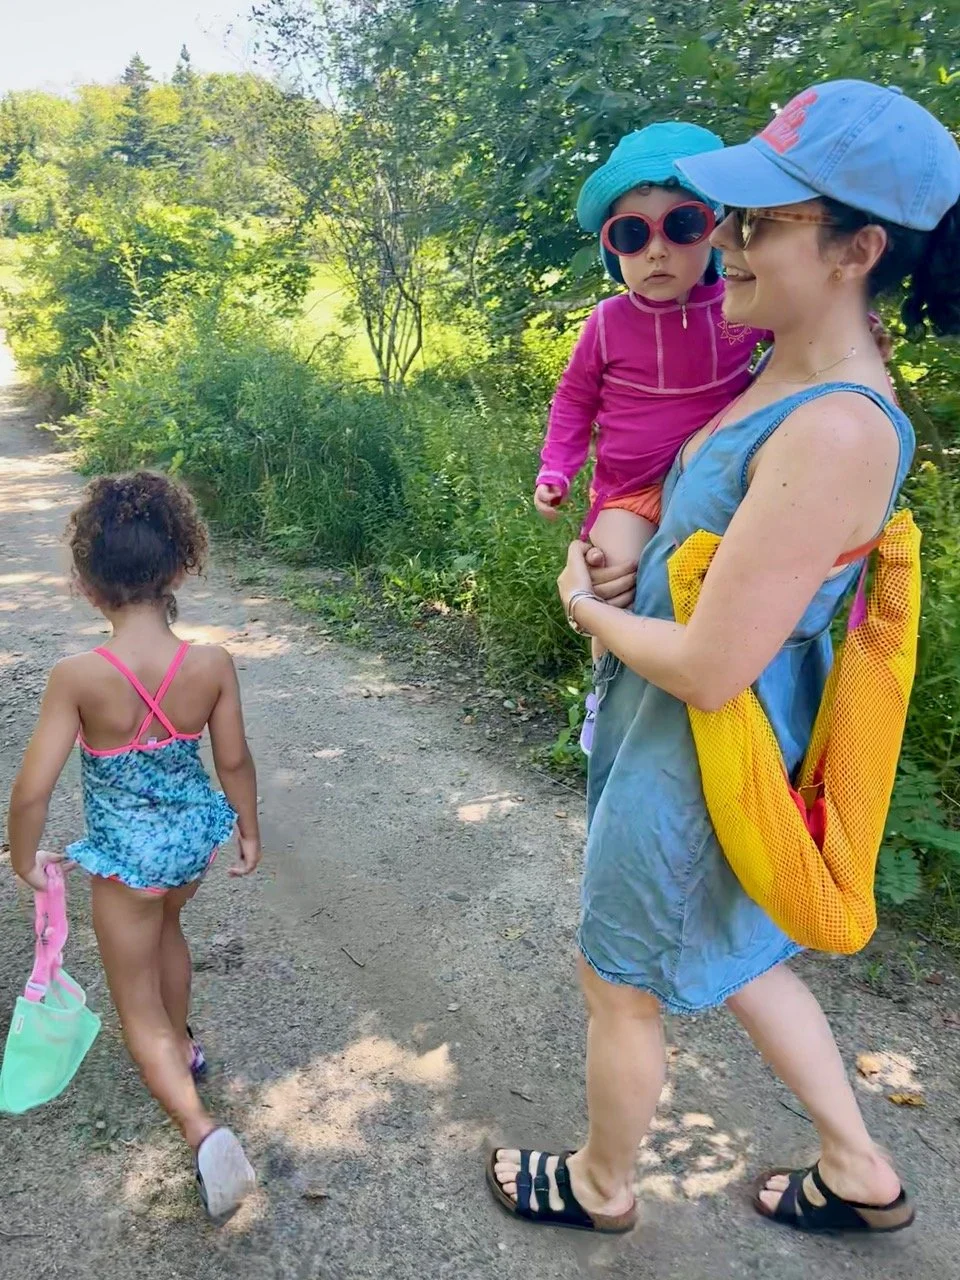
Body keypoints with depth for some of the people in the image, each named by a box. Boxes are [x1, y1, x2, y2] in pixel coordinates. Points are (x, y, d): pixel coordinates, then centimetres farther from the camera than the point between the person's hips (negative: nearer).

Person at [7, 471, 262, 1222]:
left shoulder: (78, 677, -26)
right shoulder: (213, 665, -18)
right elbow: (235, 760, -5)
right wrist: (249, 829, 12)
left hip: (125, 855, -3)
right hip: (195, 835, 4)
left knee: (138, 1011, 15)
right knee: (165, 927, 36)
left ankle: (202, 1129, -3)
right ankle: (184, 1045, 55)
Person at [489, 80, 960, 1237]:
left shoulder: (836, 433, -29)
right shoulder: (788, 381, 1)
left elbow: (710, 669, -28)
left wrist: (589, 610, -11)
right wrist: (610, 556, 0)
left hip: (701, 755, -9)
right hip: (709, 744, 9)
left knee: (622, 986, 15)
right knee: (735, 956, 28)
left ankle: (602, 1188, 46)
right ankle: (860, 1173, 48)